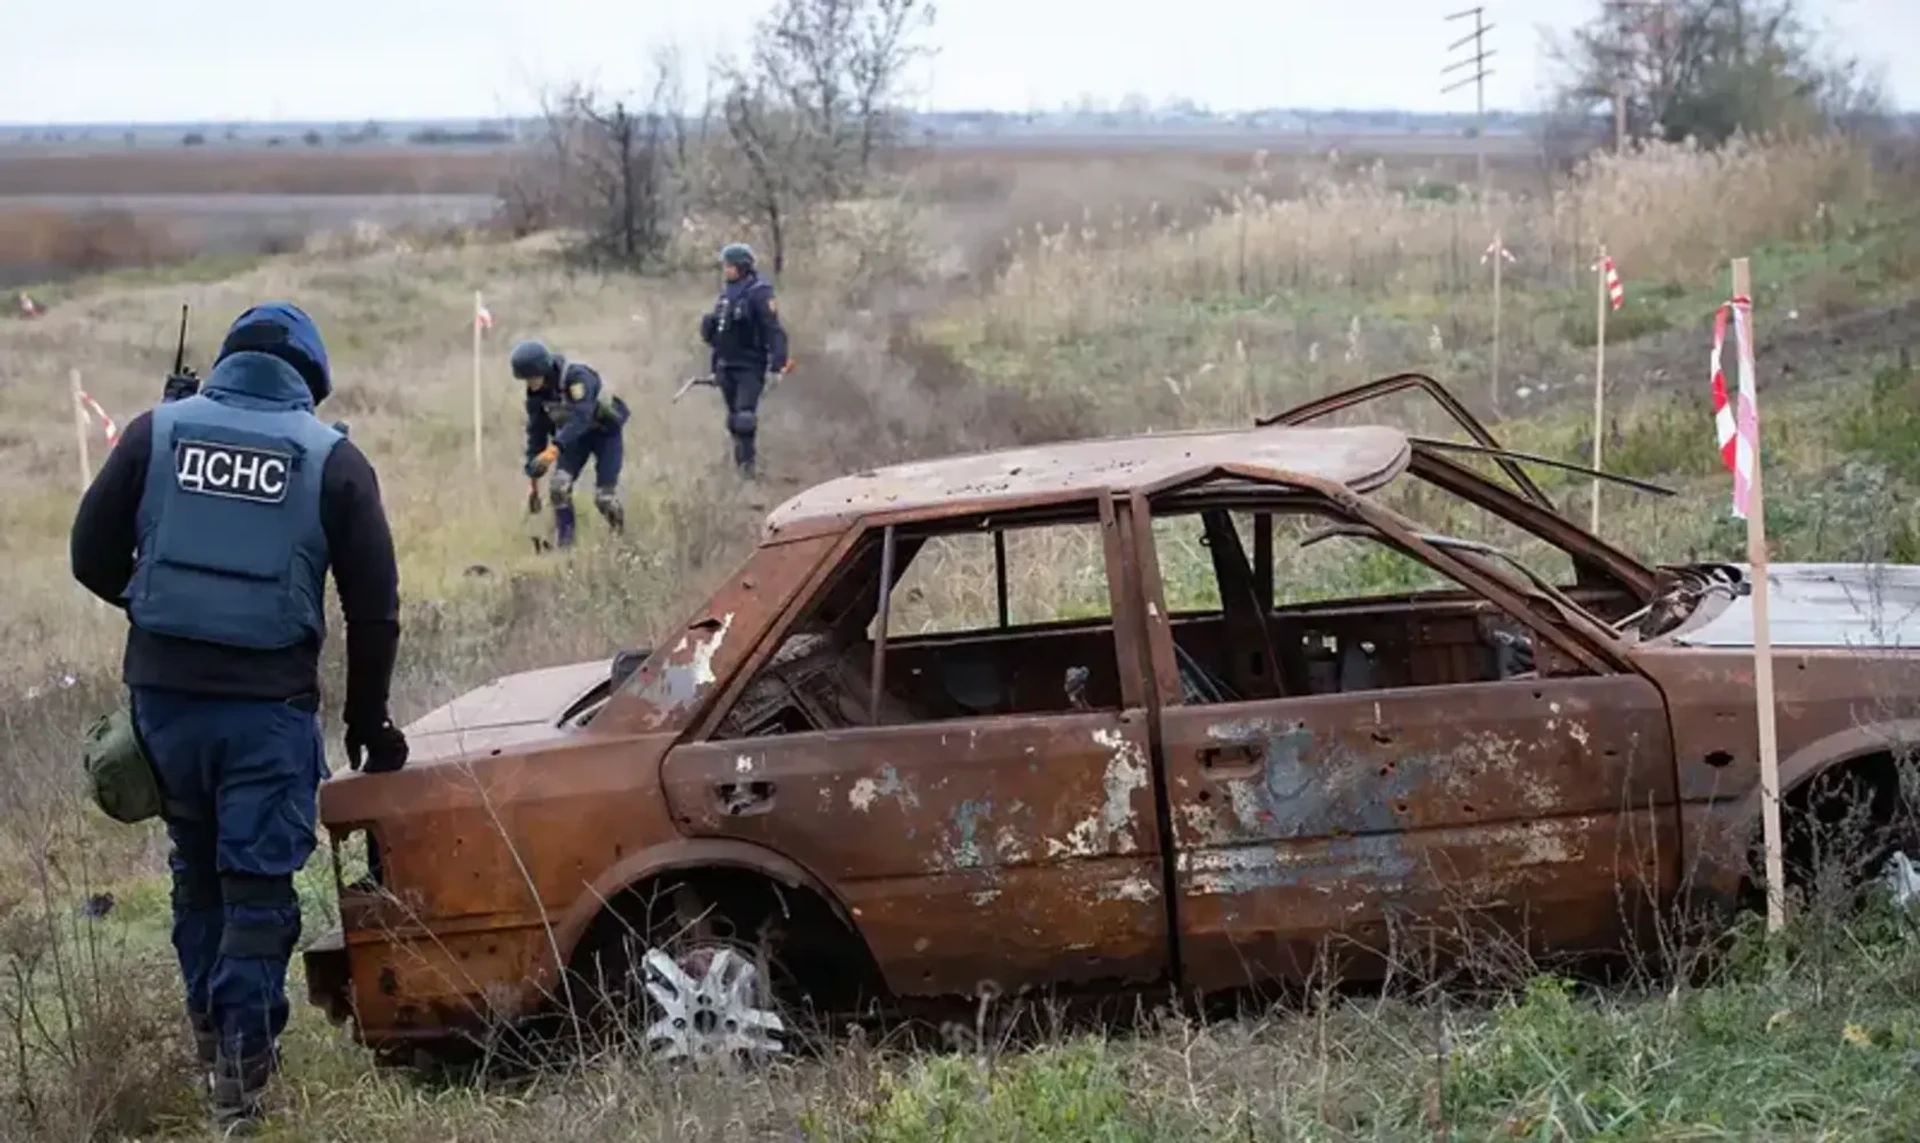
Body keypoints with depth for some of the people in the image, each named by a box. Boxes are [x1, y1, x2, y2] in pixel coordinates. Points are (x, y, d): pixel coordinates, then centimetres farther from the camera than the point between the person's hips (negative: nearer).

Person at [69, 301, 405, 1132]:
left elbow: (93, 557, 4)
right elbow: (375, 605, 0)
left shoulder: (156, 432, 1)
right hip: (270, 703, -3)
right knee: (259, 882, 2)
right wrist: (367, 717, 12)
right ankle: (242, 1064, -1)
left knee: (197, 864, 22)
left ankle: (210, 1027, 31)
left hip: (163, 690, 3)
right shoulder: (332, 459, -2)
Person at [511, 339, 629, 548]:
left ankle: (622, 537, 17)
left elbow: (581, 415, -47)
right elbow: (536, 432, -3)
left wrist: (556, 447, -60)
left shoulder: (576, 377, -34)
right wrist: (533, 474, -4)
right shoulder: (536, 394, -13)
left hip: (606, 431, -5)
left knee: (604, 496, -11)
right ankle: (562, 542, -3)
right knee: (558, 487, -16)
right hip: (577, 435, 5)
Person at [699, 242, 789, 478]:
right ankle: (741, 462, 20)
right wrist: (715, 367, 22)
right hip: (727, 366, 8)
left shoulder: (759, 293, -11)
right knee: (734, 419, 11)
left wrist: (778, 363, -26)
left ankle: (747, 462, -11)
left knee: (745, 417, -17)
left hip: (750, 367, -8)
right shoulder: (726, 294, 13)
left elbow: (774, 330, -17)